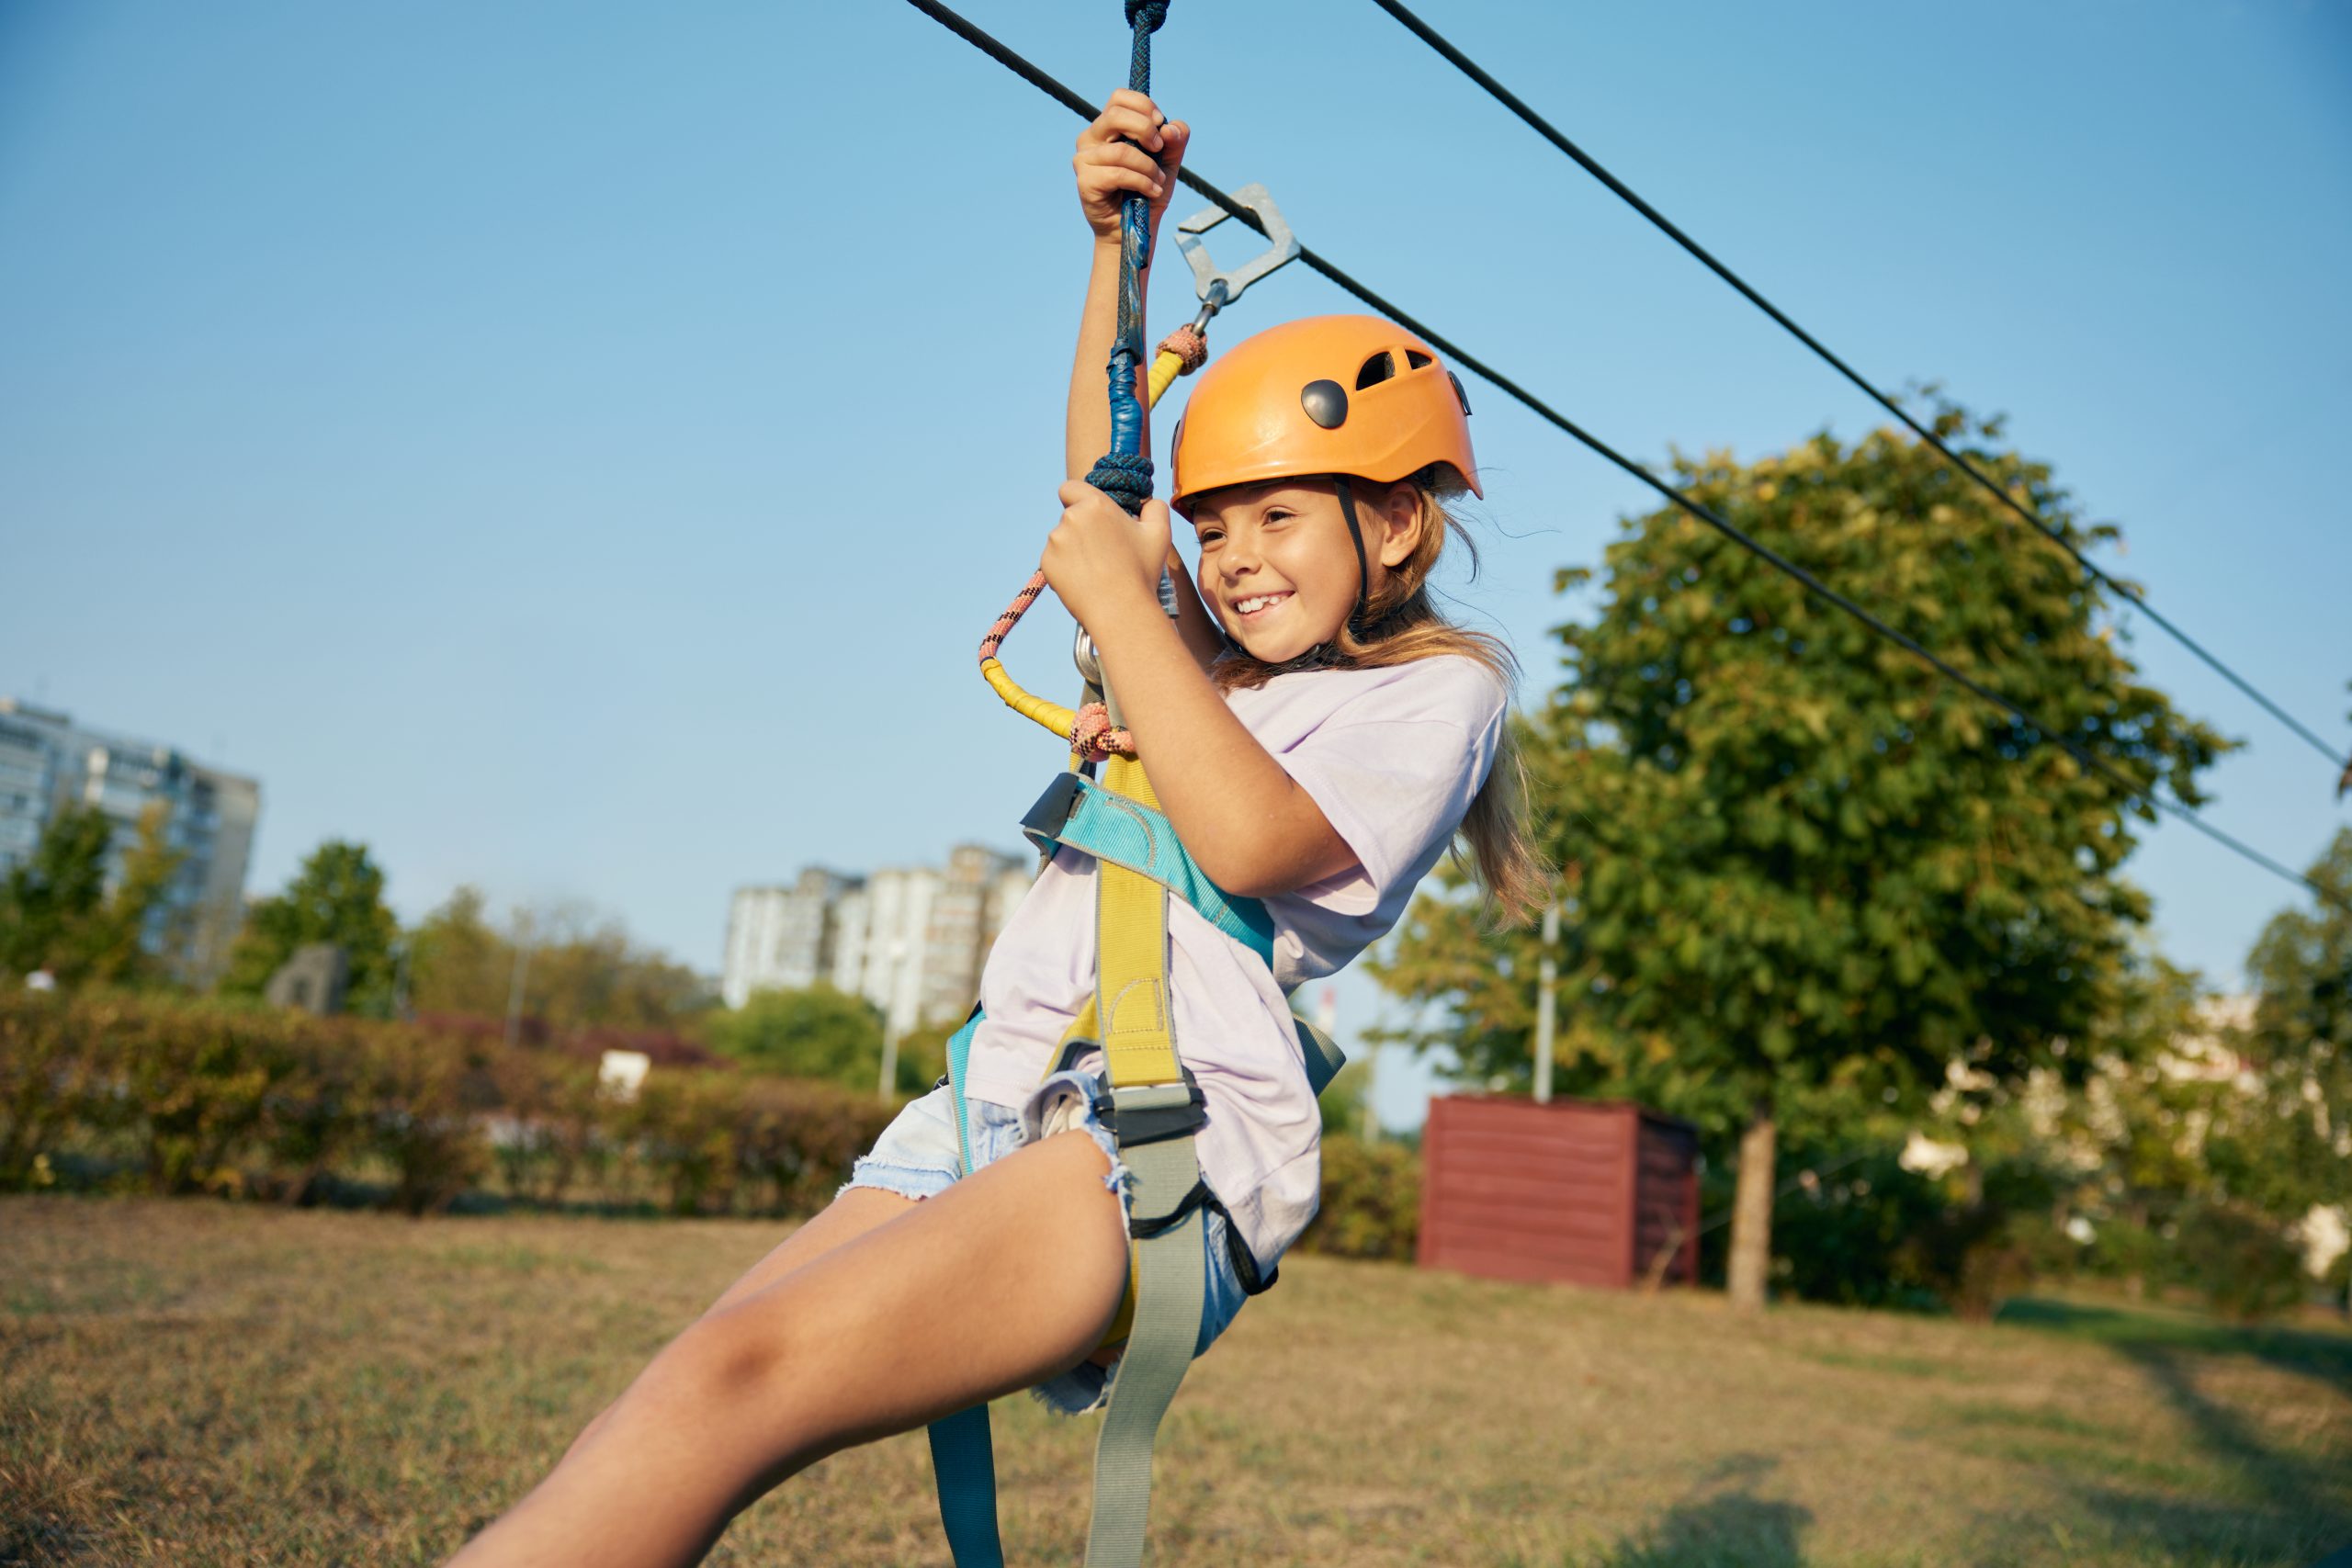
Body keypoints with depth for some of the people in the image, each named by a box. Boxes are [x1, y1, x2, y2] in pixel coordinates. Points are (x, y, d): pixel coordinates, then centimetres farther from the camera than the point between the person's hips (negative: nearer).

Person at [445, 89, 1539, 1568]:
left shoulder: (1438, 689, 5)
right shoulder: (1228, 664, 28)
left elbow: (1253, 841, -13)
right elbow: (1102, 493, 31)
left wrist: (1116, 601, -7)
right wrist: (1121, 242, 24)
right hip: (1004, 1109, 8)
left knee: (734, 1378, -30)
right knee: (671, 1434, -11)